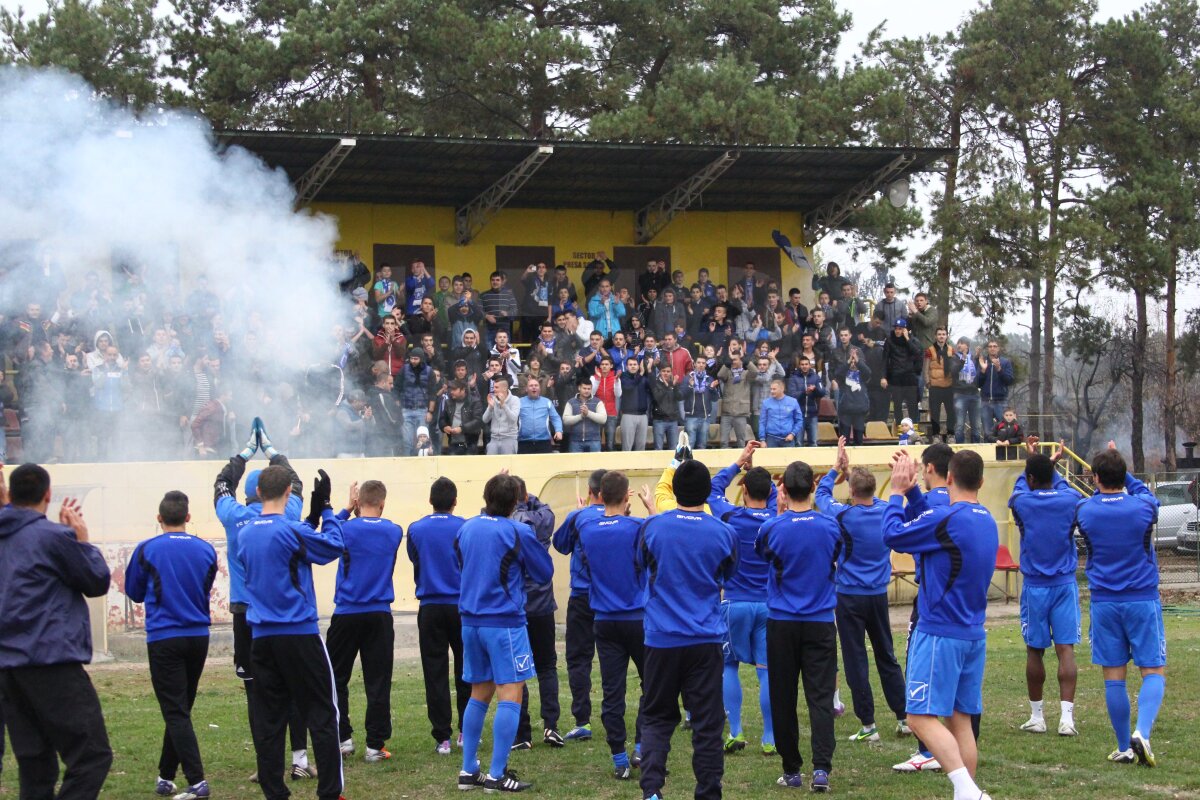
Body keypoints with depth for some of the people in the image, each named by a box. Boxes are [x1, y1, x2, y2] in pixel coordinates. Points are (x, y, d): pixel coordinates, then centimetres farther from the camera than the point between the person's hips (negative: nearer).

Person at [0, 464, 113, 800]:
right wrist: (82, 539, 10)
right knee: (92, 757, -7)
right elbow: (97, 582, 0)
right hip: (52, 659, -8)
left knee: (35, 766, 10)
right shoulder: (52, 536, -9)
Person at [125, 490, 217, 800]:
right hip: (198, 636, 4)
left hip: (164, 639, -4)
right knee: (181, 709, 16)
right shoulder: (206, 550, 2)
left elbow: (134, 593, 9)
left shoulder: (147, 550, -5)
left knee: (176, 712, -4)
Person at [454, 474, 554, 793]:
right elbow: (544, 572, -2)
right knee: (510, 696, -3)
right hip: (505, 623, -6)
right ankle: (497, 775, -7)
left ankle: (468, 770, 18)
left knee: (479, 695, 16)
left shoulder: (466, 528, 6)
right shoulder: (518, 532, -11)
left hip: (471, 620, 7)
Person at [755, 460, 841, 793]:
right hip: (821, 622, 1)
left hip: (781, 624, -1)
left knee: (783, 699, 9)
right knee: (820, 696, -1)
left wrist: (779, 513, 13)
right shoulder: (830, 527, -3)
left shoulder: (772, 528, -9)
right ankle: (821, 767, -15)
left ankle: (791, 771, 14)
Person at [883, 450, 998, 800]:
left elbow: (892, 535, -7)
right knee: (960, 719, 11)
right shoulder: (987, 520, 10)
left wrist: (897, 492, 5)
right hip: (974, 636, 8)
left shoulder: (946, 519, -16)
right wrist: (912, 489, 22)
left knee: (922, 716, -9)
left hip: (939, 633, -8)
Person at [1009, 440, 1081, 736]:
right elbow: (1063, 486, 21)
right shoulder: (1070, 500, -4)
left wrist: (1032, 460, 33)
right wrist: (1052, 465, 35)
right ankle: (1066, 717, -12)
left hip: (1035, 587, 0)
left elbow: (1020, 486, 19)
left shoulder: (1021, 502, -6)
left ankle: (1036, 716, 17)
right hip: (1065, 584, 0)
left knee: (1034, 651, 9)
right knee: (1065, 649, -4)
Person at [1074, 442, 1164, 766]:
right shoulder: (1143, 507, -7)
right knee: (1154, 673, 2)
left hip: (1104, 603, 2)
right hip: (1143, 600, -2)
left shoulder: (1084, 511, -4)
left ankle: (1124, 747, 10)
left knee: (1113, 677, 7)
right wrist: (1118, 466, 24)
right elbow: (1143, 490, 18)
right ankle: (1142, 732, -20)